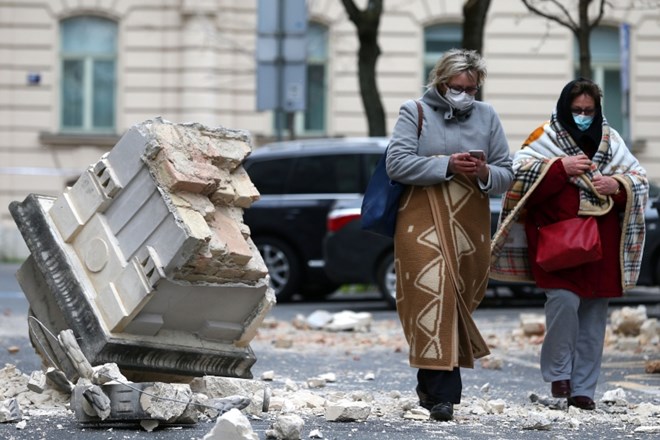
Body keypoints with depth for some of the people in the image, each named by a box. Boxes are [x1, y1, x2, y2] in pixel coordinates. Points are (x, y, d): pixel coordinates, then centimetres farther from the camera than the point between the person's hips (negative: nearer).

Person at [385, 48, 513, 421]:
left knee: (460, 302, 4)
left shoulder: (487, 116, 15)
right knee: (433, 296, -16)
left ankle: (431, 383, 16)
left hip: (471, 224, 4)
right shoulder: (415, 112, 5)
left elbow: (507, 175, 13)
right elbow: (397, 163, -8)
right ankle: (442, 392, -21)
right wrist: (448, 166, -15)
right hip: (424, 222, -4)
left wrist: (485, 173, -10)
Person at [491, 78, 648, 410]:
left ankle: (583, 389, 10)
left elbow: (639, 180, 13)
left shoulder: (610, 140, 14)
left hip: (600, 245, 4)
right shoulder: (545, 138, 3)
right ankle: (557, 374, -2)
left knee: (593, 316, 4)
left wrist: (617, 185, -8)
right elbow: (518, 175, -10)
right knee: (564, 301, -21)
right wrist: (561, 168, -16)